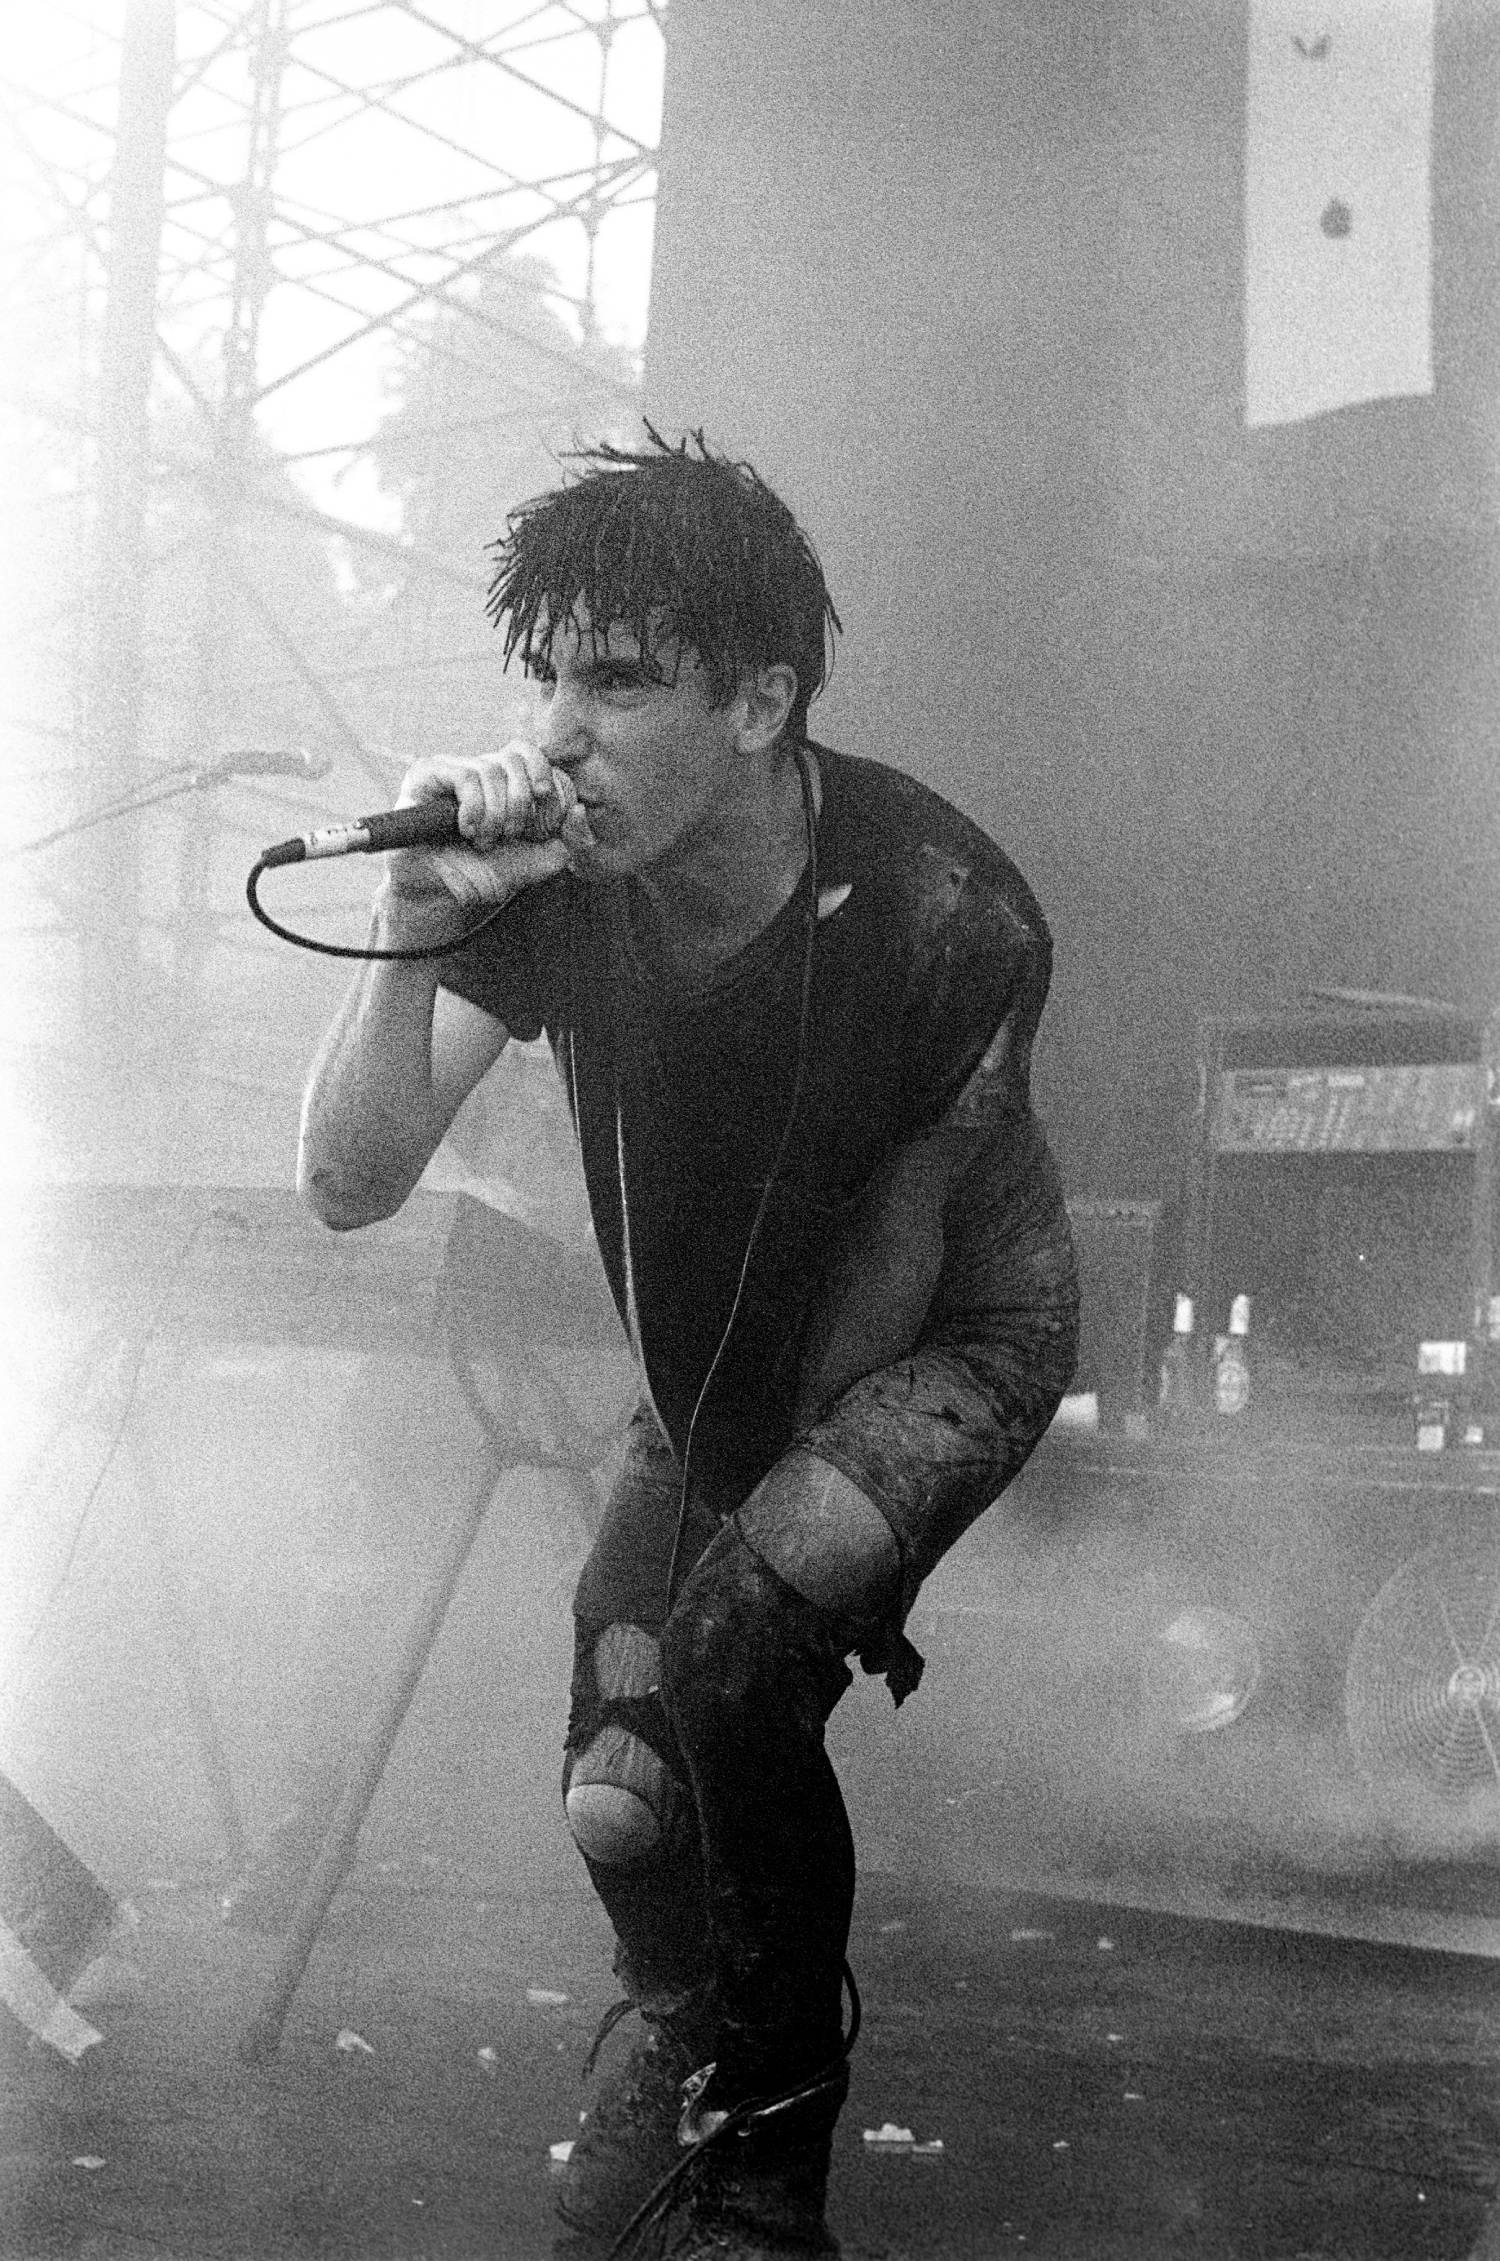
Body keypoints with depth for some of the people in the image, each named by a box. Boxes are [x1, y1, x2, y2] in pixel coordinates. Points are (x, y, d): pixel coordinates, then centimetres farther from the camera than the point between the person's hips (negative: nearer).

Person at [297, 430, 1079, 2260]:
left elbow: (895, 1252, -19)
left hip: (950, 1349, -4)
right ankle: (683, 2022, 36)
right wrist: (417, 936, -38)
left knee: (729, 1654, -27)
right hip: (716, 1368, 4)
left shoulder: (942, 917, -30)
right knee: (616, 1811, -2)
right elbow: (348, 1187, -23)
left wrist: (766, 1495, -14)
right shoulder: (545, 870, -19)